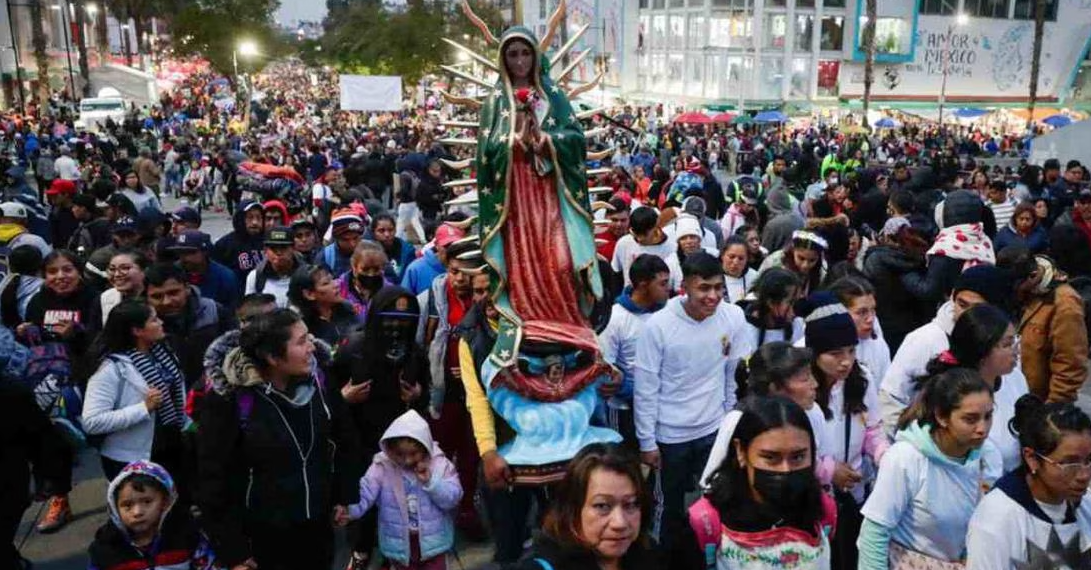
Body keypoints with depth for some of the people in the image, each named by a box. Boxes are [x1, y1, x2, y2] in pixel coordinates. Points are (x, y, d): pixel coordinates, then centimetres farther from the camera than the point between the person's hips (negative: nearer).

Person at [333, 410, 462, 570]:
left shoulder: (439, 464, -13)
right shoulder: (382, 466, -12)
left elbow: (453, 498, -15)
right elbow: (365, 492, -21)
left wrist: (430, 482, -28)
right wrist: (351, 510, -40)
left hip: (432, 540, 0)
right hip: (399, 541, 1)